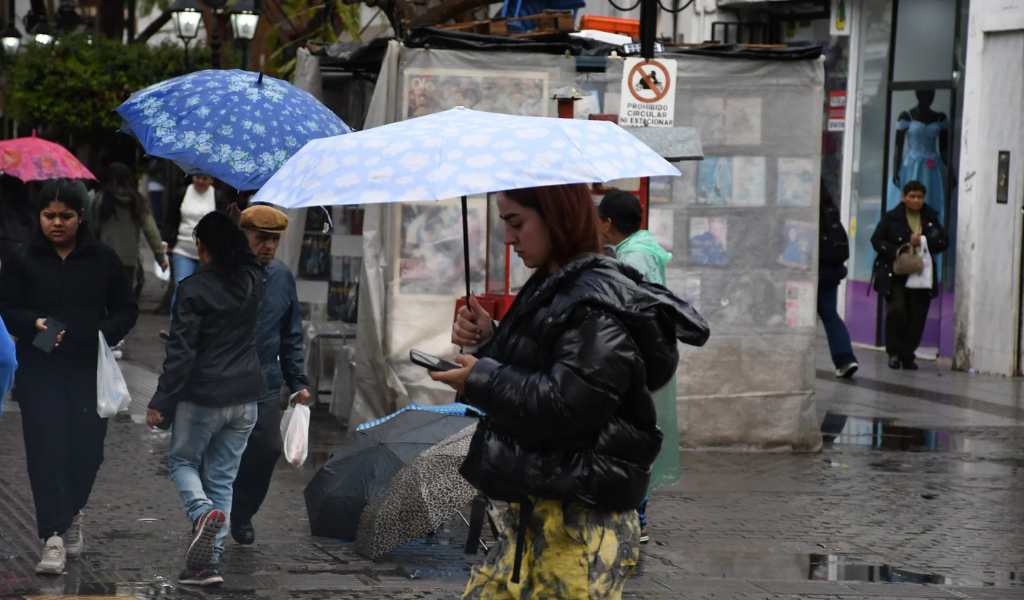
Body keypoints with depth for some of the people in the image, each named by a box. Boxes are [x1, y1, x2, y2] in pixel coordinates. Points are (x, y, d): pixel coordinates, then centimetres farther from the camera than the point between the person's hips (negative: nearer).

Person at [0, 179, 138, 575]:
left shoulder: (102, 260, 4)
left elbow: (126, 311, 8)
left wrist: (104, 334, -12)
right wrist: (35, 324, -19)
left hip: (90, 371, 1)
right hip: (41, 370, -1)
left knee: (87, 450, 5)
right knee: (47, 450, -9)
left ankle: (72, 513, 34)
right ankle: (53, 537, -8)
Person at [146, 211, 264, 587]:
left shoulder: (194, 290, -15)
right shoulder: (253, 282, 1)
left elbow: (180, 352, -15)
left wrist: (161, 402, -11)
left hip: (202, 398, -5)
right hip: (245, 398, 5)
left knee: (182, 460, 17)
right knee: (222, 478, 12)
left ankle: (203, 512, -14)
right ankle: (209, 563, 7)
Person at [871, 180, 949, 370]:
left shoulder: (931, 218, 12)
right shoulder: (891, 217, 4)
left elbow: (944, 241, 6)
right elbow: (876, 240, 1)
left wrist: (923, 241, -11)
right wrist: (896, 251, -14)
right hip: (895, 274, -3)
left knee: (917, 316, -1)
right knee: (896, 310, -16)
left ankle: (907, 356, 12)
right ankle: (894, 352, 1)